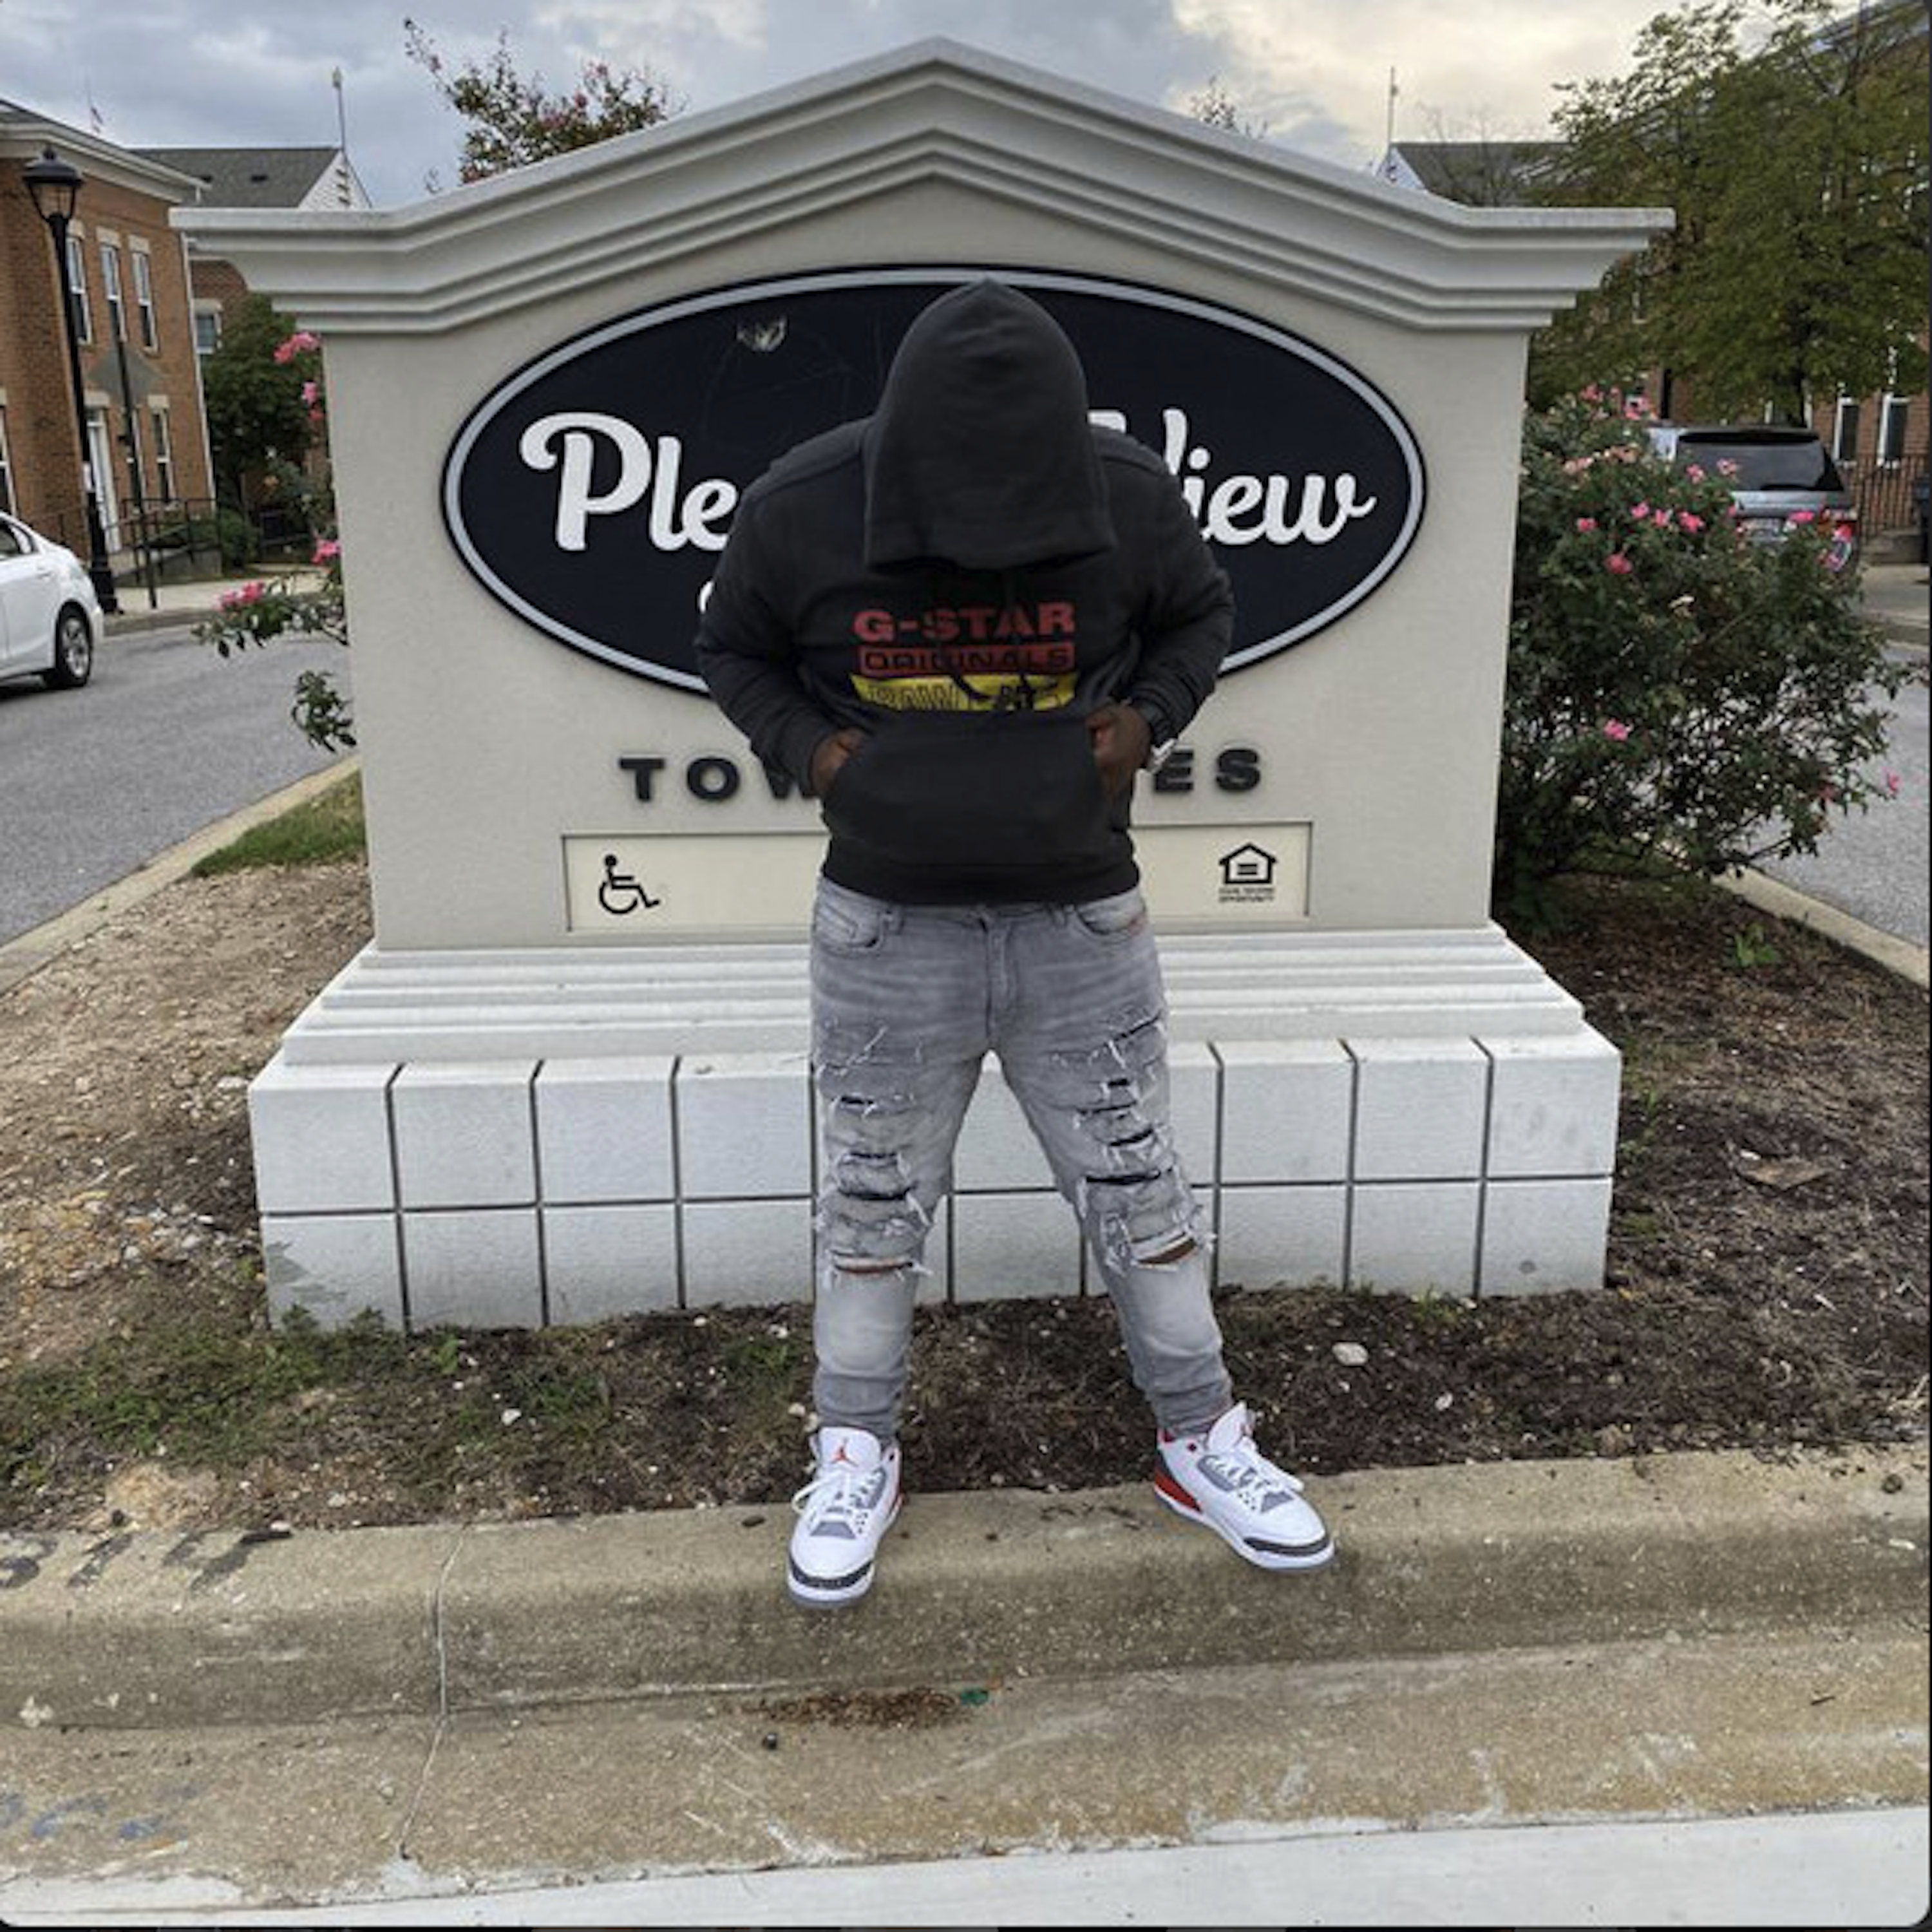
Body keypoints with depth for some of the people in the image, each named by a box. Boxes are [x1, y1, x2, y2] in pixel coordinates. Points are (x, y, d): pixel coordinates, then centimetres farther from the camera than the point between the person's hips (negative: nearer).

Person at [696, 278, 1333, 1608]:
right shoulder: (800, 510, -12)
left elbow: (1203, 615, 9)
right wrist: (808, 745, -12)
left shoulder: (1131, 497, -11)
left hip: (1082, 918, 1)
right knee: (873, 1201, 10)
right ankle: (857, 1454, 30)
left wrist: (1150, 717, -10)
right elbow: (732, 651, 6)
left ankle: (1203, 1444, 28)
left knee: (1139, 1189, 9)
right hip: (886, 924, 0)